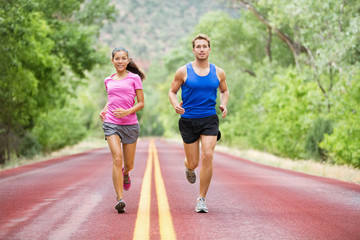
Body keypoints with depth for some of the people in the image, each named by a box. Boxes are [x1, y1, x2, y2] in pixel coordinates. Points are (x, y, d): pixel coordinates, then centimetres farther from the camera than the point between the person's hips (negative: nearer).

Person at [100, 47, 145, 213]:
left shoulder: (134, 78, 2)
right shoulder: (109, 81, 12)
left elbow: (141, 103, 1)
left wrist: (127, 112, -16)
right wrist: (104, 110, 9)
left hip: (130, 124, -1)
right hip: (111, 124, 1)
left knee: (128, 164, 8)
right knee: (117, 158, -18)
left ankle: (125, 174, 47)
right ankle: (120, 199, -18)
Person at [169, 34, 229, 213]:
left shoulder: (218, 72, 5)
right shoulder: (183, 71, -1)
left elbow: (224, 91, 22)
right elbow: (172, 91, 8)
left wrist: (223, 104, 2)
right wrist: (175, 105, -13)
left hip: (210, 119, 1)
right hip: (188, 120, -1)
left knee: (207, 156, -16)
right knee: (193, 162, 3)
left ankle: (202, 199, -4)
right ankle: (188, 167, 46)